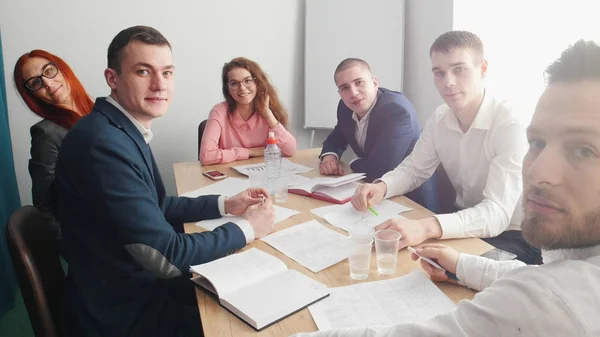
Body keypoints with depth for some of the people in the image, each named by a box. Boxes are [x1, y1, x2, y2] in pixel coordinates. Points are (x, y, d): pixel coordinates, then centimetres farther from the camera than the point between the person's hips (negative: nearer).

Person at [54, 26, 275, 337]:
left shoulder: (125, 129, 2)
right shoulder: (102, 143, -28)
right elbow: (166, 255, -26)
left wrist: (224, 204, 4)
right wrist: (246, 228, -14)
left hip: (136, 281, 8)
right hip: (125, 311, -8)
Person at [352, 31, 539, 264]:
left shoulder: (510, 124, -25)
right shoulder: (439, 118, -5)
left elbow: (497, 212, -32)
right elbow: (413, 169, 6)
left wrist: (425, 228, -48)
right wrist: (381, 187, -18)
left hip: (511, 235, -5)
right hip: (465, 225, 6)